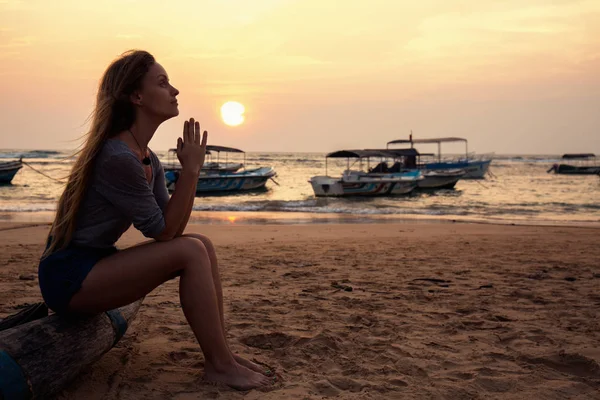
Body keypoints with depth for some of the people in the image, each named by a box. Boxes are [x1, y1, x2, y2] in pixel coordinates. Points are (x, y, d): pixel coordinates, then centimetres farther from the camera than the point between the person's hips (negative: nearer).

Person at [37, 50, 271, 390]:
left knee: (203, 245, -1)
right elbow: (162, 231, -18)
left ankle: (222, 352, 1)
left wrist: (192, 170, -7)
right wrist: (190, 170, -18)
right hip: (69, 277, -9)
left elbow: (174, 229, 3)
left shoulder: (149, 159, 7)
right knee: (191, 252, -21)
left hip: (97, 265, 9)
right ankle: (219, 365, -11)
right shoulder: (117, 158, -22)